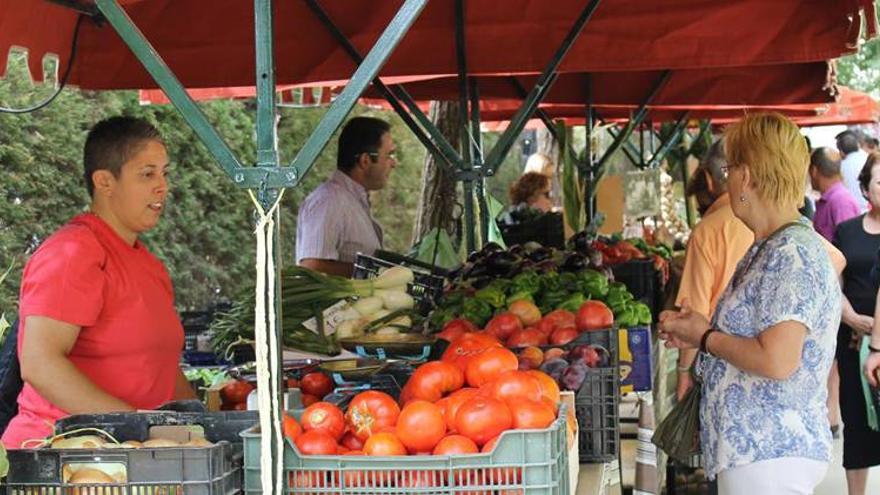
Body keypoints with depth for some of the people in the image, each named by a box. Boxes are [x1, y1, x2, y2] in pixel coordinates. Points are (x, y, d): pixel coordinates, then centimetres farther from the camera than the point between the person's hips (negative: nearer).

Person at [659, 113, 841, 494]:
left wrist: (705, 338, -12)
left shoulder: (793, 254, -19)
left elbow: (777, 361, -26)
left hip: (771, 457, -10)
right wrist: (699, 332, 6)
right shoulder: (767, 249, 13)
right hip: (752, 448, 10)